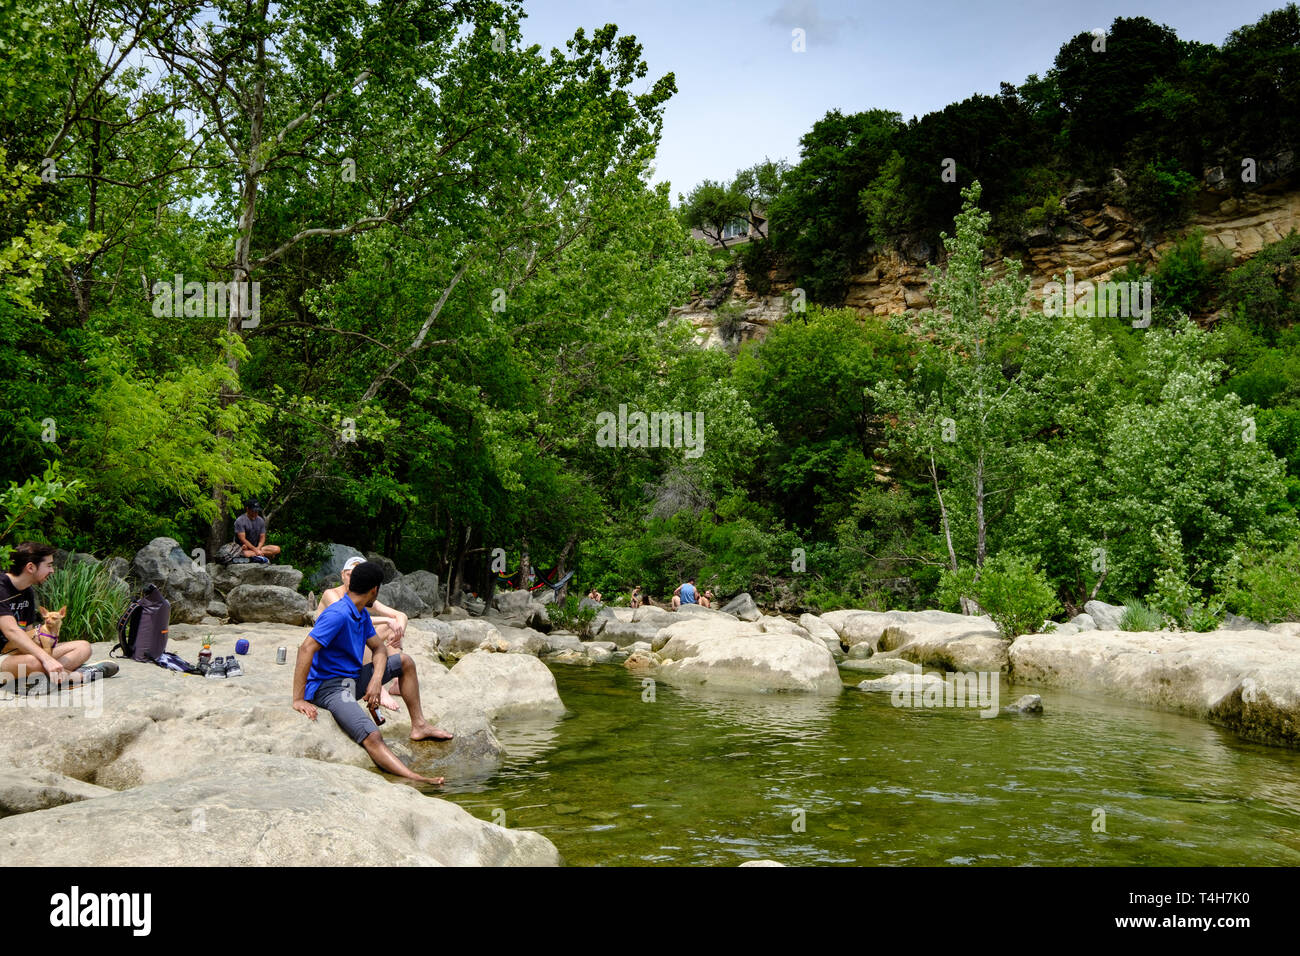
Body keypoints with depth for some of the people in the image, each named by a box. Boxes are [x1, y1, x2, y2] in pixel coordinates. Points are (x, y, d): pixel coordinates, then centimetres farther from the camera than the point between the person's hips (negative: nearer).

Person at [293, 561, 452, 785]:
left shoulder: (361, 614, 9)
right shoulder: (338, 614, -22)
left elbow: (379, 648, 15)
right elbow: (306, 650, -30)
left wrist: (376, 680, -6)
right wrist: (298, 700, -33)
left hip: (355, 679, 10)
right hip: (329, 688, -10)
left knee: (405, 662, 14)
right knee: (372, 737, -30)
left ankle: (418, 725, 15)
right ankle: (416, 780, -50)